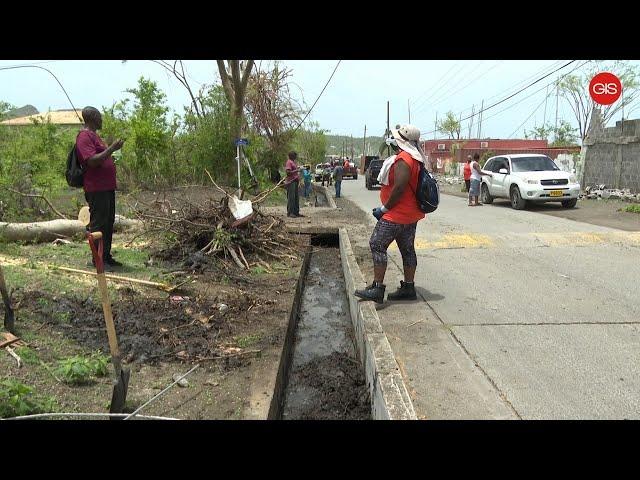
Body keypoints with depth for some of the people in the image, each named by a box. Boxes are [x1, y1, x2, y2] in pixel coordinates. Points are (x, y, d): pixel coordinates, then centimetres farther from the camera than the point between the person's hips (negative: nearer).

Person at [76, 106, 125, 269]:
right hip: (96, 188, -10)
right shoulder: (84, 136, -12)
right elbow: (92, 161, -23)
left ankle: (106, 257, 22)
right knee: (98, 223, -5)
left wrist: (113, 149, 19)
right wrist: (111, 149, -22)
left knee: (108, 223, 14)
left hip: (107, 187, 10)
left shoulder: (94, 135, 21)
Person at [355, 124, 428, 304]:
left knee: (377, 245, -6)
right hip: (411, 214, 10)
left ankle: (377, 288, -6)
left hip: (397, 214, -10)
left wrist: (384, 208, -14)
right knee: (407, 249, 13)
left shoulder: (403, 160, -20)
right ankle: (408, 288, 21)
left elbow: (399, 189, -25)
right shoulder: (416, 159, 12)